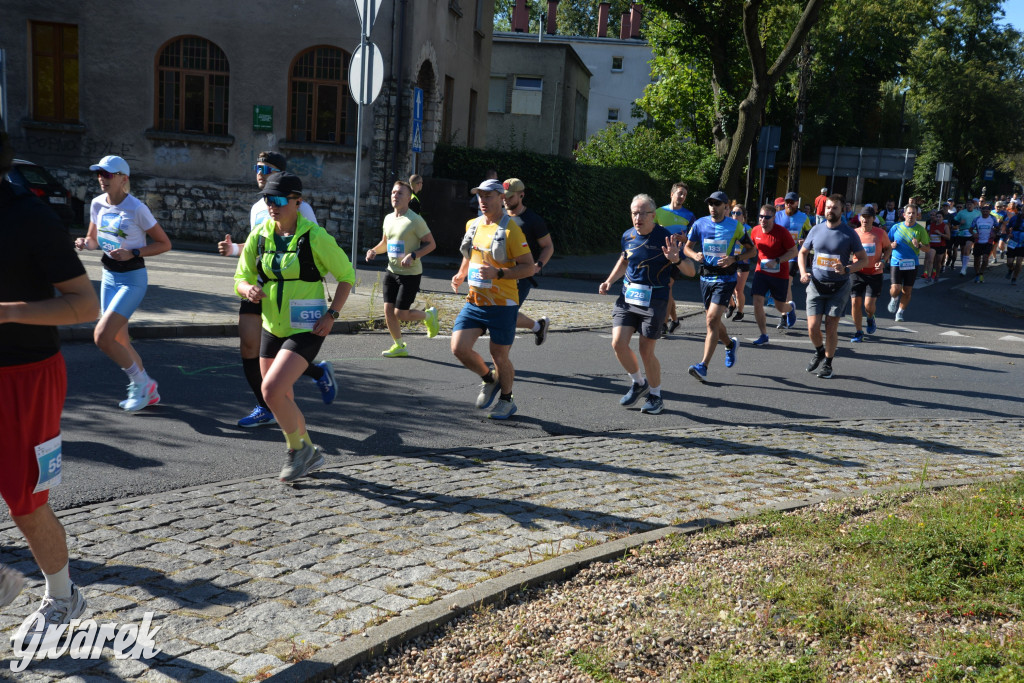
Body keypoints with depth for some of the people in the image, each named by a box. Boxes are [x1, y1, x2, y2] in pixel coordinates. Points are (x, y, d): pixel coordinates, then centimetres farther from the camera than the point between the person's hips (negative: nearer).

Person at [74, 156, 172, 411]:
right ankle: (148, 392, 27)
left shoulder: (136, 209, -15)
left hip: (132, 280, -7)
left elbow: (165, 243, -10)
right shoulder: (98, 204, 4)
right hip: (109, 277, 7)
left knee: (102, 336, -17)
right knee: (119, 341, 11)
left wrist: (132, 253, -20)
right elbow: (94, 239, 18)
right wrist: (85, 242, -5)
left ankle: (140, 382, 3)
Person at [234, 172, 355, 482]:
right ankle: (310, 454, 33)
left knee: (272, 390, -20)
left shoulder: (315, 237, -14)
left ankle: (297, 448, 4)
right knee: (281, 399, 12)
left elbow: (346, 275, -4)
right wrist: (249, 289, -17)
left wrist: (332, 314, -13)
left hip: (306, 330, -6)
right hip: (272, 327, 6)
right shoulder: (259, 235, 0)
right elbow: (241, 279, 7)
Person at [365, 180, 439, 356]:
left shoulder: (415, 220, -13)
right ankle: (399, 346, 21)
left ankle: (429, 315, 22)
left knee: (400, 314, -7)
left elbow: (431, 244, -12)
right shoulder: (388, 218, 9)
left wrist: (412, 256, -24)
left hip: (410, 273, -7)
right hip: (392, 271, 7)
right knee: (388, 311, 4)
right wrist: (373, 250, 2)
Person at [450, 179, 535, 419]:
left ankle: (507, 400, 30)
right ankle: (489, 379, 22)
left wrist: (498, 273, -24)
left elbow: (529, 267, -13)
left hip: (502, 304, -5)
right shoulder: (472, 225, 8)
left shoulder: (511, 229, -11)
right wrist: (460, 275, 10)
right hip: (474, 302, 6)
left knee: (499, 356, 4)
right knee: (459, 348, -7)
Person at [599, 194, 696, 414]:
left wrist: (676, 259, -30)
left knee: (646, 351, -1)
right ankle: (638, 383, 20)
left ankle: (656, 396, 21)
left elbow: (691, 271, -10)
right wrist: (609, 281, 14)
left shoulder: (665, 237, -10)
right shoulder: (628, 236, 4)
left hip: (654, 300, -4)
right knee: (618, 343, -7)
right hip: (627, 297, 5)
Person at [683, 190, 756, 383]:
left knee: (712, 318, -17)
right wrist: (695, 255, -13)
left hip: (726, 278, -4)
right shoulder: (700, 224, 2)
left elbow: (752, 250, 3)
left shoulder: (735, 226, -5)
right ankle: (731, 344, 46)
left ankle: (703, 366, -19)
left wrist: (734, 258, -15)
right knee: (712, 321, 14)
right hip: (706, 277, 4)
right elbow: (687, 247, 11)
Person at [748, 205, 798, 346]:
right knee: (757, 301, -12)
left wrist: (776, 261, -23)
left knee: (779, 306, 9)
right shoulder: (755, 231, -2)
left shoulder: (782, 232, -16)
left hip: (780, 274, -3)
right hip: (761, 271, 3)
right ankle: (764, 335, 0)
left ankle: (790, 308, 49)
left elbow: (794, 252, -12)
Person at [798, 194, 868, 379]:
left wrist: (847, 269, -20)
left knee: (831, 328, 0)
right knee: (812, 327, -4)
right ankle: (819, 352, 27)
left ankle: (827, 363, 18)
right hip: (816, 285, 2)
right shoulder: (816, 230, 3)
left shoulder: (849, 233, -5)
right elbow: (802, 252, 15)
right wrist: (803, 272, -2)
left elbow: (863, 259, -1)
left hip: (839, 287, -2)